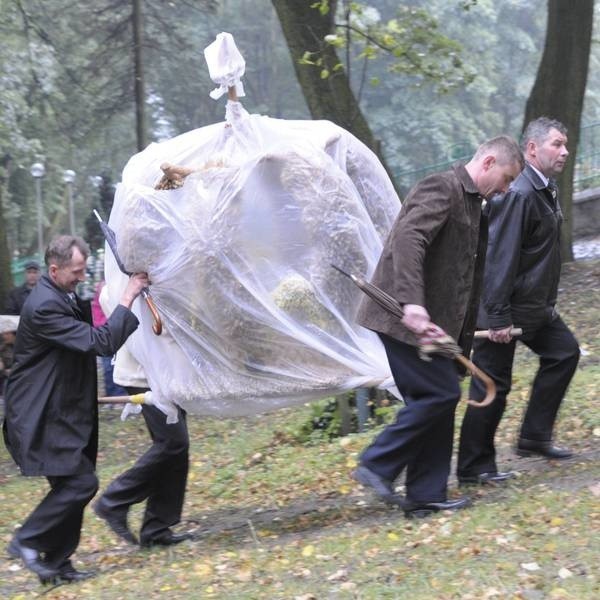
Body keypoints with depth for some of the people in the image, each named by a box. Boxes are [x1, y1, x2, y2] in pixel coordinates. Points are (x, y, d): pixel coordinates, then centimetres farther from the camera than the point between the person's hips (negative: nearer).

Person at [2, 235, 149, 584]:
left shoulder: (64, 297, 11)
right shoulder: (44, 306, -23)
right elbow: (100, 342, -26)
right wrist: (127, 300, -22)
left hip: (61, 412, 10)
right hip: (41, 417, -10)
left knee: (71, 485, 11)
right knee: (81, 482, -12)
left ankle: (57, 562, 18)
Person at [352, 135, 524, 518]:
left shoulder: (474, 206, 20)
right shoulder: (442, 189, -11)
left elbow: (470, 279, 22)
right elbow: (408, 237, -27)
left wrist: (465, 339, 17)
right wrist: (412, 303, -36)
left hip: (430, 322, 10)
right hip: (406, 318, -10)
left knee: (436, 399, 9)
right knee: (440, 393, -10)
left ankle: (427, 495, 13)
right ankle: (378, 466, -3)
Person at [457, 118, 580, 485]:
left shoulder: (547, 191, 10)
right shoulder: (518, 194, -23)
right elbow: (500, 259, -25)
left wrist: (547, 303, 20)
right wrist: (498, 318, -26)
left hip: (536, 307, 10)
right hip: (507, 309, -10)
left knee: (564, 352, 13)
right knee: (493, 385, -3)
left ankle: (534, 437, 18)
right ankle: (474, 467, 6)